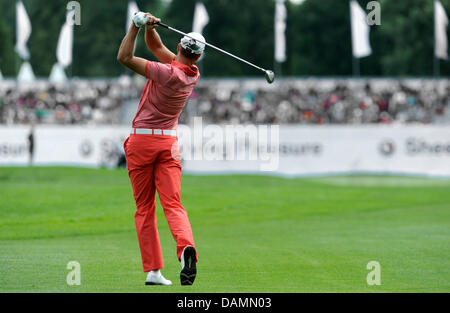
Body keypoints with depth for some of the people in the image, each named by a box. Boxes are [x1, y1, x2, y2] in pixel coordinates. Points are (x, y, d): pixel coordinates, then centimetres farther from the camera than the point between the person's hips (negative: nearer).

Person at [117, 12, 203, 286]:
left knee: (145, 209, 4)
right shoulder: (193, 75, 3)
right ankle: (186, 246, -34)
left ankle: (153, 271, 0)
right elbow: (157, 47, 13)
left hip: (141, 140, -4)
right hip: (169, 142, 4)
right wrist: (149, 27, -4)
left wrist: (137, 25, -10)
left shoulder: (168, 73, -18)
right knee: (173, 204, -4)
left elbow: (124, 57, -15)